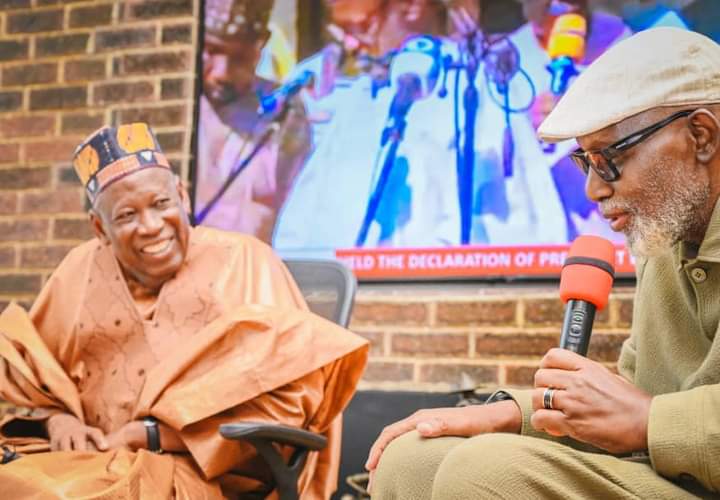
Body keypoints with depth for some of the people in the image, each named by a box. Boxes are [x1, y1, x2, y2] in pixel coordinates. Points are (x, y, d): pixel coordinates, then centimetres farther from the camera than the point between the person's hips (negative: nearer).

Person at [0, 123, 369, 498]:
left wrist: (154, 435, -14)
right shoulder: (80, 272, 8)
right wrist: (57, 420, -6)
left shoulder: (245, 263, -4)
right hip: (92, 460, 4)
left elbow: (283, 399, -10)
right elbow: (34, 374, 18)